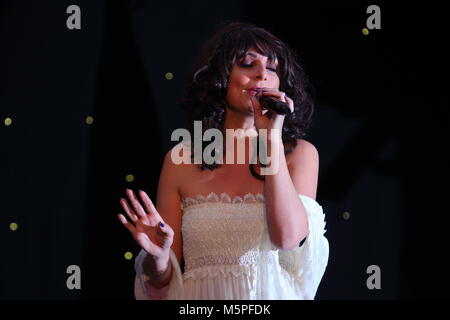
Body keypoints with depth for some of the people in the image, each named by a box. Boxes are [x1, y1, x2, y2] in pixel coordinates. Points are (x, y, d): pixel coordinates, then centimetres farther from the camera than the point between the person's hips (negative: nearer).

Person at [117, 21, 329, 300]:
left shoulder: (300, 153, 3)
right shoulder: (181, 161, 3)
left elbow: (288, 237, -14)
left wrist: (272, 138, -9)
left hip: (272, 295, 0)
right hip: (203, 297, 0)